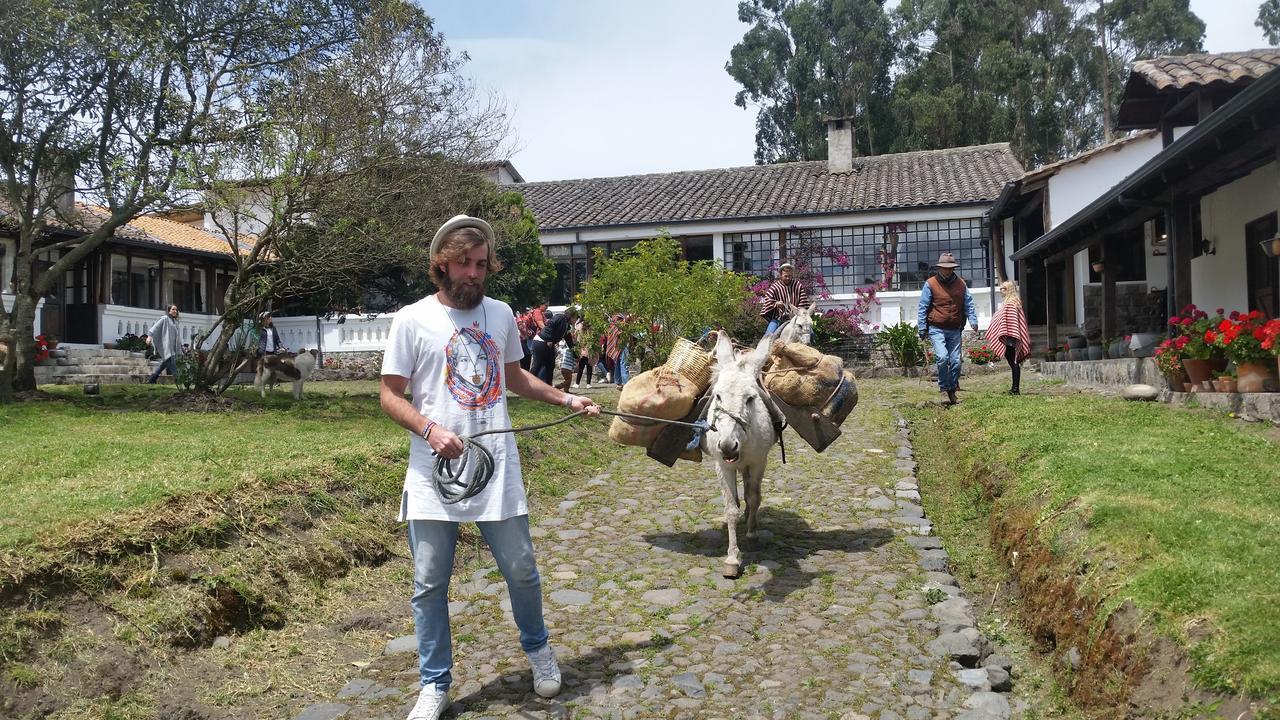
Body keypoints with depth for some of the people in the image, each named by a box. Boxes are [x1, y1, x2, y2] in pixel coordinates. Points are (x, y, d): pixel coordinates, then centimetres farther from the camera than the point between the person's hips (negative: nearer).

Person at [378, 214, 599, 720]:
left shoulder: (500, 314, 9)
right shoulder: (413, 320, -3)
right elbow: (390, 395, -2)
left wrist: (565, 399, 18)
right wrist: (429, 428, -18)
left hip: (498, 469, 3)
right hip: (433, 474, -2)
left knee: (521, 571, 10)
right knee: (430, 584, 5)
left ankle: (538, 648, 37)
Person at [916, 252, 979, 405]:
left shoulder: (961, 284, 9)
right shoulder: (931, 284, -2)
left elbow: (968, 304, 12)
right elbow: (923, 308, 0)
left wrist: (973, 321, -3)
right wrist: (922, 328, -4)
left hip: (955, 330, 4)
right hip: (936, 329, -4)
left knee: (956, 361, 2)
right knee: (942, 357, -20)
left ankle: (952, 391, 17)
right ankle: (943, 389, -4)